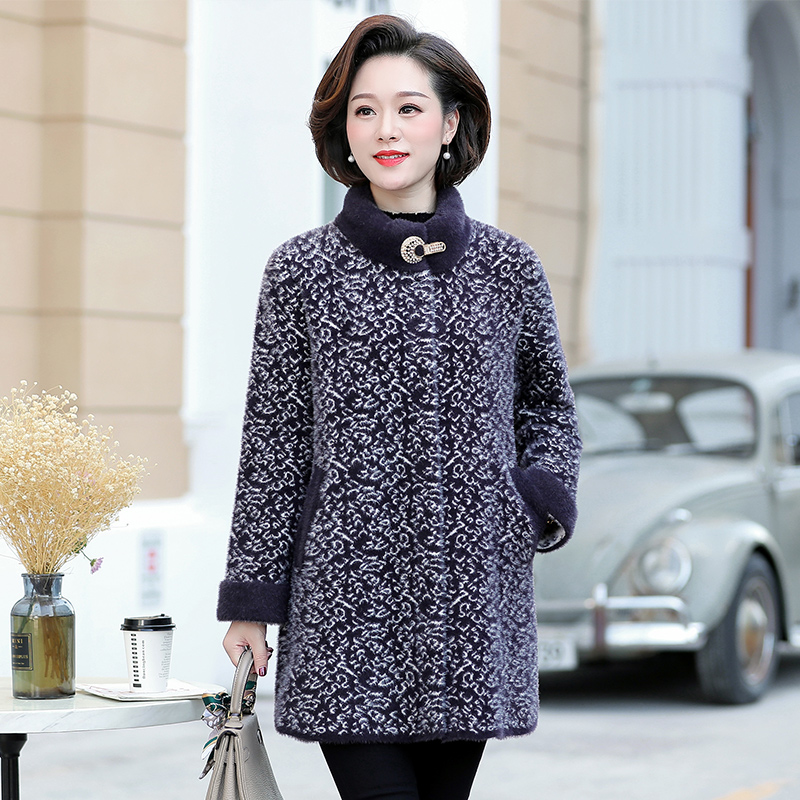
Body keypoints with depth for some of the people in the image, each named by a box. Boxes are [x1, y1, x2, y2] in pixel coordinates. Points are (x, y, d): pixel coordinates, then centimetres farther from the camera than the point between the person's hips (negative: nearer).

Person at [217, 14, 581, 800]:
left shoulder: (507, 267, 7)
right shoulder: (302, 270, 2)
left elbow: (550, 403, 21)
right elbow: (273, 444, 5)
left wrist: (545, 499, 3)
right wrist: (249, 599, 3)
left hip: (473, 613, 2)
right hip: (346, 598, -2)